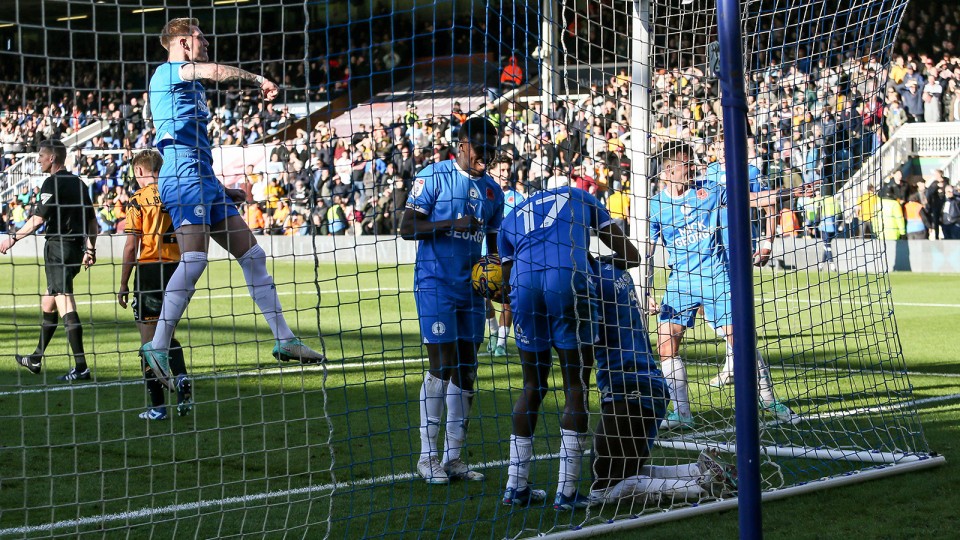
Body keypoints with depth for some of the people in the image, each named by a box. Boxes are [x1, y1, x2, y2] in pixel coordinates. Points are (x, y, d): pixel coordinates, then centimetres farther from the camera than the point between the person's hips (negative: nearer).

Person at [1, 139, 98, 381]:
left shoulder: (52, 183, -11)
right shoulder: (78, 182, 13)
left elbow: (38, 219, -16)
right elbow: (92, 220, 15)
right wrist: (91, 249, 21)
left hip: (58, 247, -9)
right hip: (76, 247, 9)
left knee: (66, 306, -12)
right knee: (48, 304, 20)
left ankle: (81, 367, -18)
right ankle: (36, 359, 30)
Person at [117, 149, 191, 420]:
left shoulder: (140, 199, -7)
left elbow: (131, 246, -9)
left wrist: (123, 284, -2)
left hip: (148, 269, -5)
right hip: (176, 270, 5)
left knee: (149, 339, 2)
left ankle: (157, 405, 3)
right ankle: (181, 377, -4)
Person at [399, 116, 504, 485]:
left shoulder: (492, 191, 12)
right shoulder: (435, 176, -6)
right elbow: (407, 228, -10)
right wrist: (452, 225, -20)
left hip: (471, 287, 6)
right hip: (435, 284, -6)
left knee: (466, 370, 5)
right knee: (442, 365, -9)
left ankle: (453, 457, 12)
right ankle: (428, 457, 0)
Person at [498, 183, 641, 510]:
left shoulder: (510, 220, 34)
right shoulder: (578, 198, 30)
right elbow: (630, 255, 31)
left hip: (523, 282, 3)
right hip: (568, 280, -3)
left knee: (532, 387, 17)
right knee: (576, 388, 5)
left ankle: (516, 486, 19)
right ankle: (566, 491, 2)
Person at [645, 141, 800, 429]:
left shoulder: (708, 191, 2)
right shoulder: (654, 207, 0)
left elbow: (751, 199, 8)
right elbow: (646, 254, 0)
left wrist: (789, 191, 1)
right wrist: (646, 292, -10)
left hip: (716, 277, -1)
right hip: (680, 280, 1)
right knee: (666, 342, -11)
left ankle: (769, 401, 9)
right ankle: (681, 411, 1)